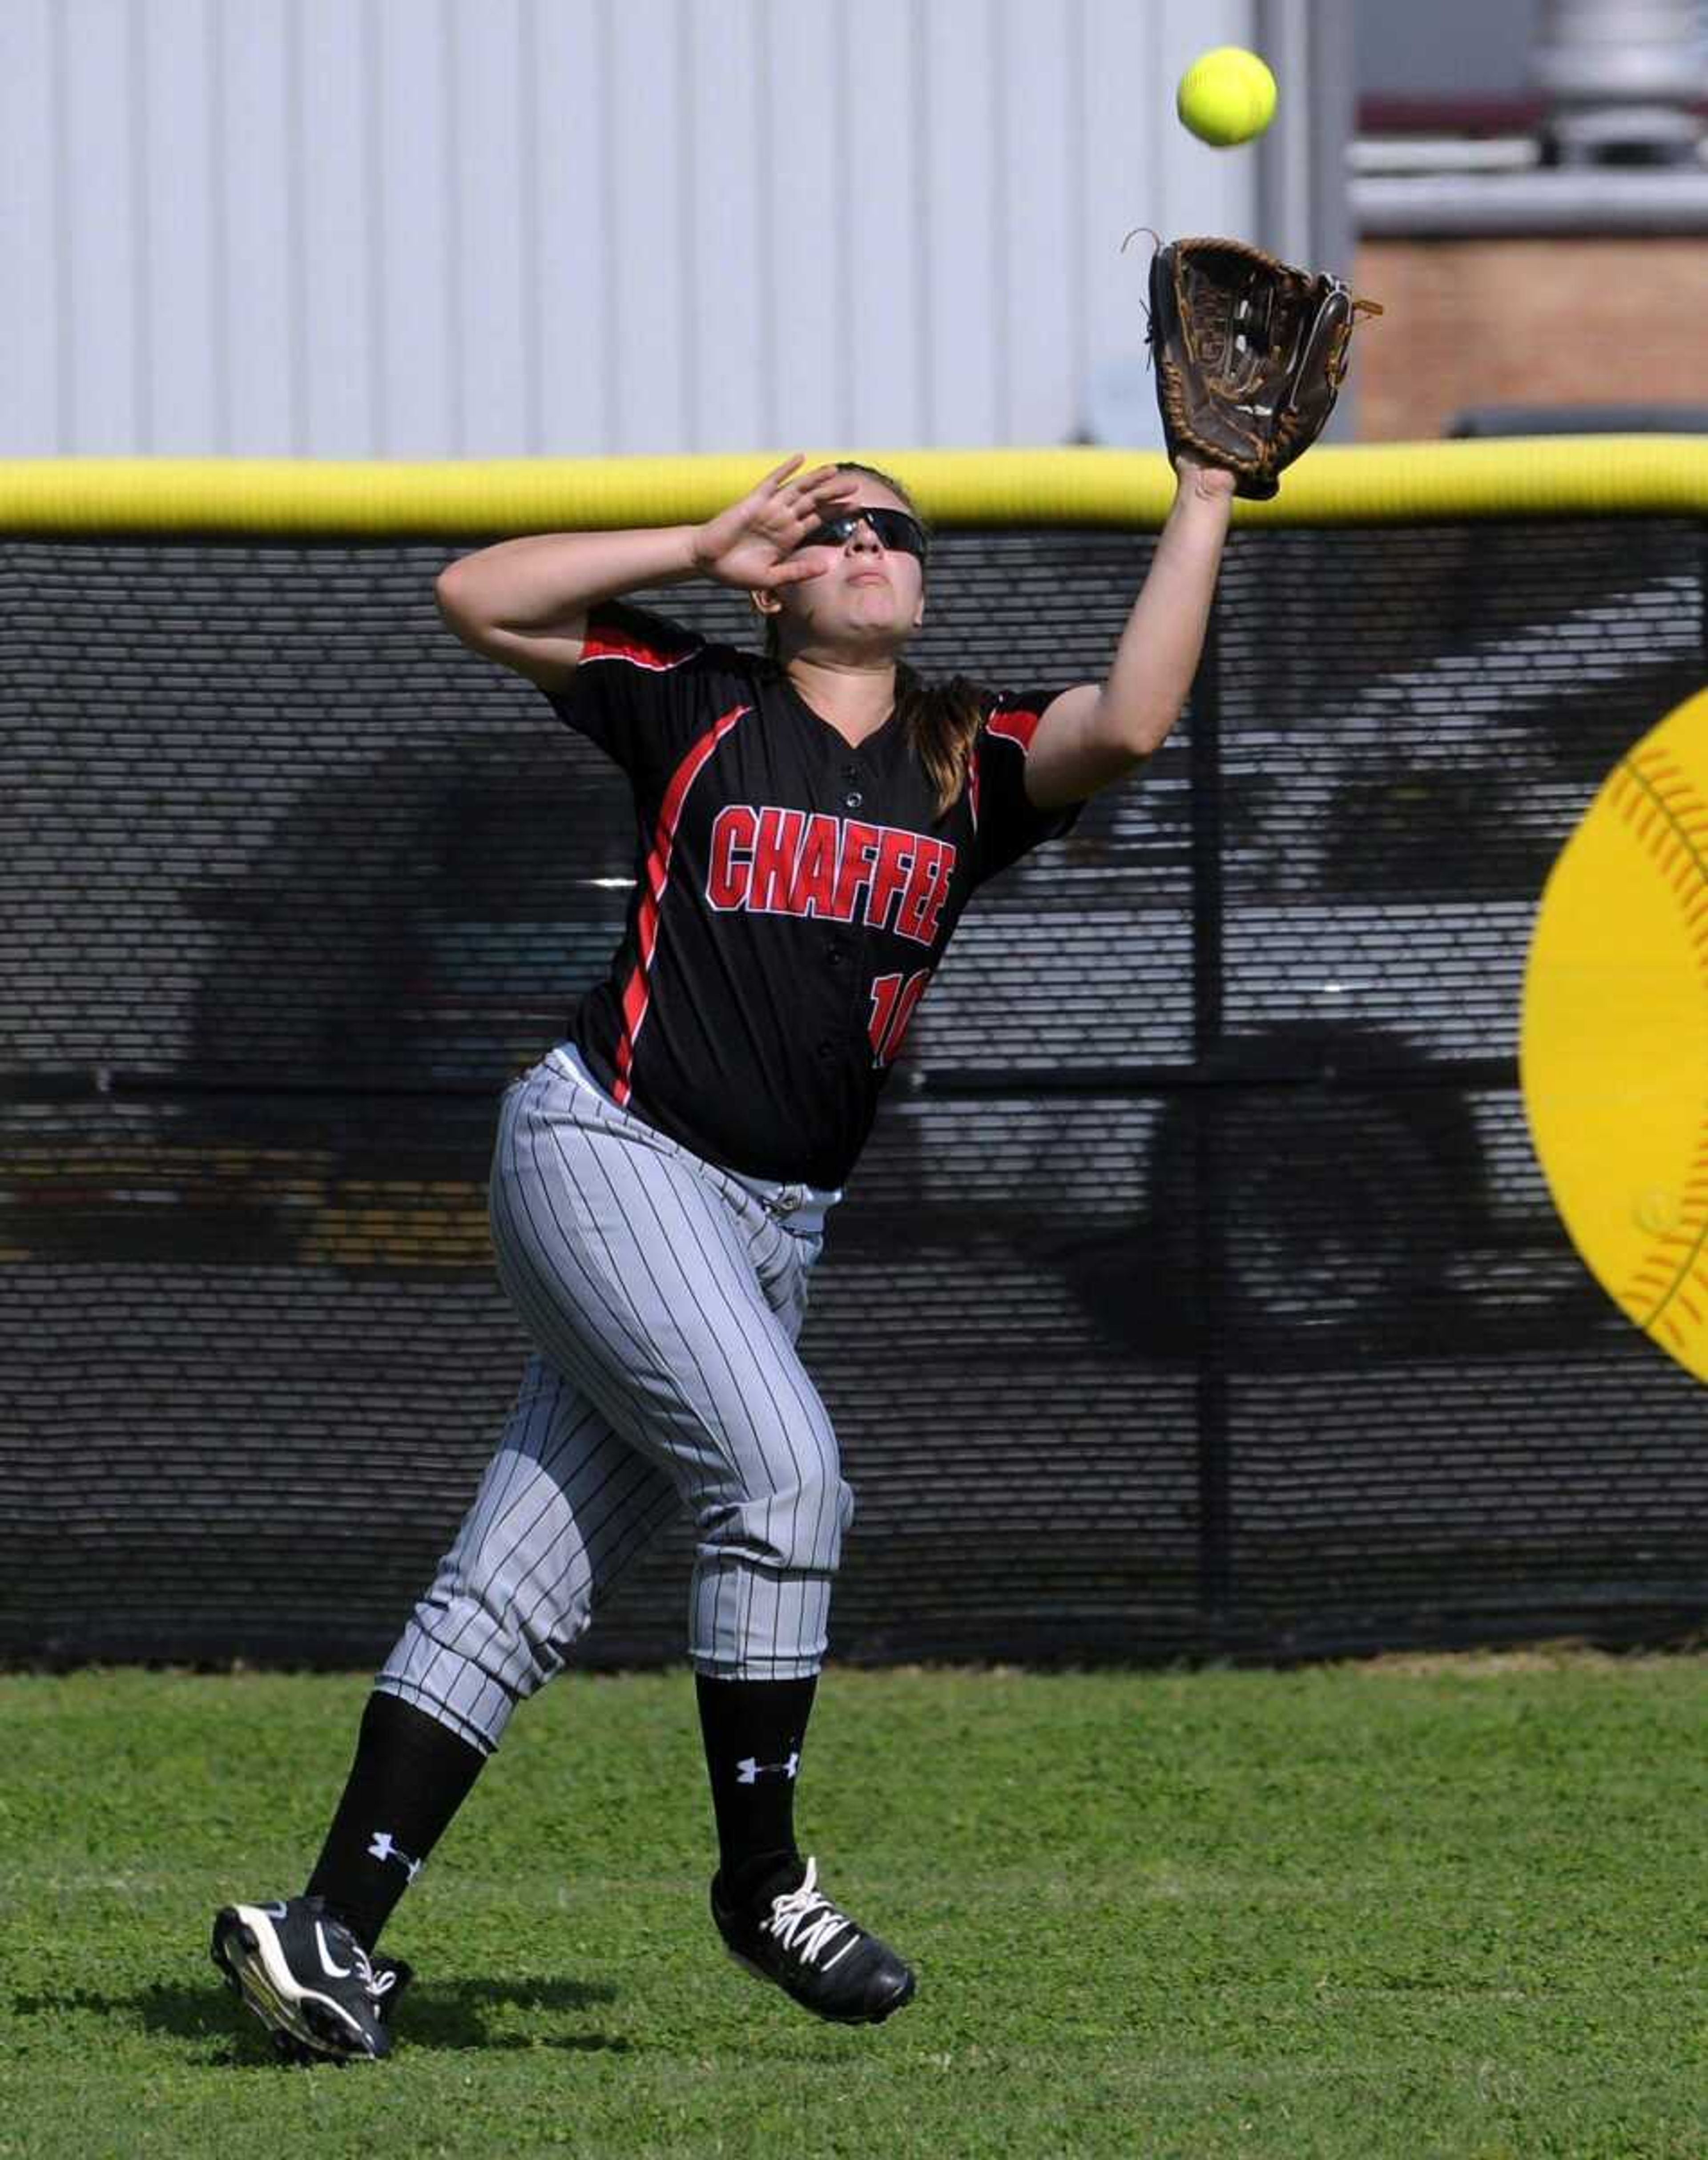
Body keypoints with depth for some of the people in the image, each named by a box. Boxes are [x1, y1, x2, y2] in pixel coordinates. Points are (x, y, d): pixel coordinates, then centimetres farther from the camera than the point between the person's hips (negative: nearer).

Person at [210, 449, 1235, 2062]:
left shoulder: (971, 767, 12)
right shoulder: (700, 712, 5)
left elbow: (1126, 723, -7)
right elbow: (477, 595, 0)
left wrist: (1201, 513, -9)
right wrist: (705, 547, -2)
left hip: (772, 1229, 4)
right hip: (607, 1153, -4)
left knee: (522, 1591, 0)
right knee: (779, 1464, -23)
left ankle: (333, 1928, -1)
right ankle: (759, 1882, -12)